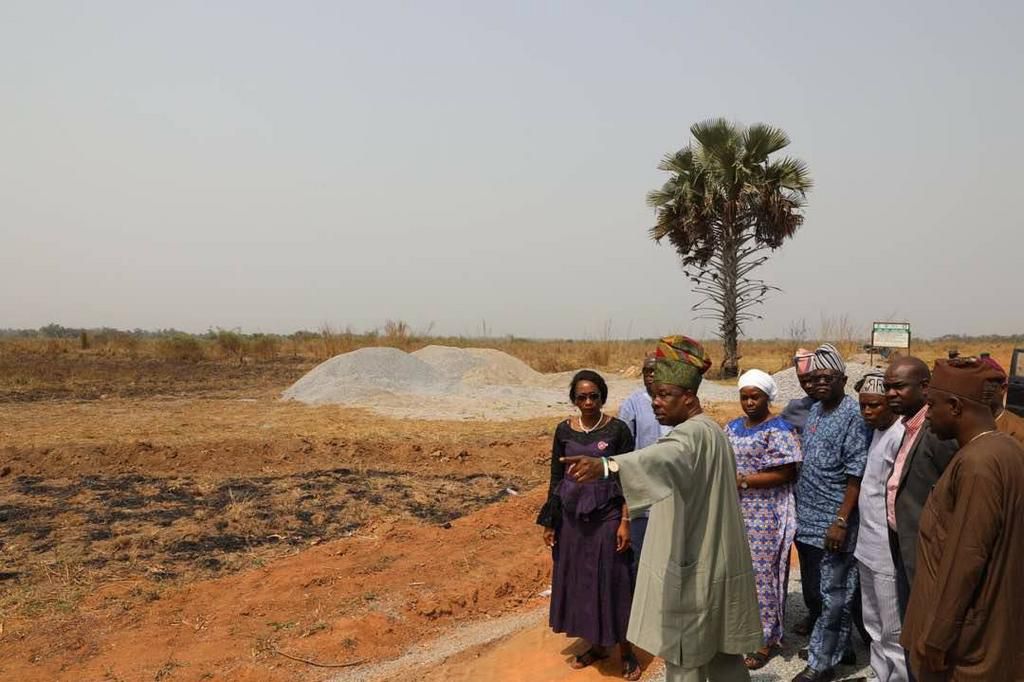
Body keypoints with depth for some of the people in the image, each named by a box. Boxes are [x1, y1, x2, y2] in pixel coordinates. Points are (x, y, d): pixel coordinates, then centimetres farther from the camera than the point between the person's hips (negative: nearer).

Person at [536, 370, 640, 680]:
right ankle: (596, 644, 28)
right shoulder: (564, 430, 1)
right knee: (578, 578, 11)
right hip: (572, 515, 4)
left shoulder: (617, 429, -7)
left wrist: (625, 521, -11)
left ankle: (626, 651, 17)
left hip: (607, 515, -3)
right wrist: (549, 521, 5)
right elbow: (556, 478, 6)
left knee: (612, 580, 2)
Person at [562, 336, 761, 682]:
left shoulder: (692, 434, -21)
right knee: (721, 652, 19)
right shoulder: (710, 431, 12)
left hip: (689, 568, -10)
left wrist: (606, 465, -60)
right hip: (711, 563, 10)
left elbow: (660, 458, -44)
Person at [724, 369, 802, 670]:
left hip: (765, 516, -6)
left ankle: (767, 639, 14)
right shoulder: (733, 427, 11)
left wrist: (743, 480, -19)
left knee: (763, 574, 1)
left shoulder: (779, 430, -11)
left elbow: (786, 474, -16)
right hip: (735, 513, 7)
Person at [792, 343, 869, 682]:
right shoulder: (813, 411, 10)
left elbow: (856, 474, -17)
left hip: (833, 523, -8)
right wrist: (799, 509, 15)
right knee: (812, 590, 18)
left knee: (832, 595, 3)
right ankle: (837, 645, 35)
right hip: (806, 518, 8)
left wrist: (841, 521, -20)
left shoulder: (853, 416, -13)